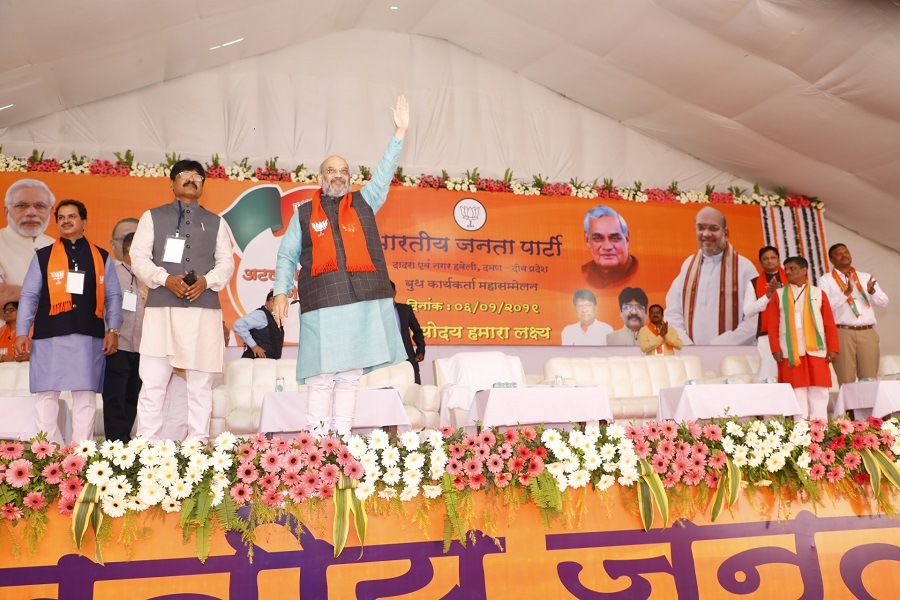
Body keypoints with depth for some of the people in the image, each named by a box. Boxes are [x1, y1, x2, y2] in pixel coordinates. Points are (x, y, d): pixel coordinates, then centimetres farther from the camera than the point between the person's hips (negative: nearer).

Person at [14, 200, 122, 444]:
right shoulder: (43, 256, 11)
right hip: (49, 337, 0)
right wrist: (22, 333, 0)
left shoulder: (102, 258, 11)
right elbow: (29, 296, 8)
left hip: (88, 337, 0)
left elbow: (113, 297, 9)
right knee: (46, 395, 0)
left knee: (85, 396, 1)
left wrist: (113, 330, -1)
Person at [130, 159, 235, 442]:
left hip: (204, 310, 2)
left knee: (201, 386, 4)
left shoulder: (215, 222, 19)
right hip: (162, 309, -1)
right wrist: (166, 279, -13)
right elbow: (138, 257, 5)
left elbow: (226, 262, 12)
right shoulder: (152, 217, 14)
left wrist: (207, 280, -9)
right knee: (152, 384, -4)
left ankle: (199, 445, 9)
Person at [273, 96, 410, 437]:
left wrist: (399, 132, 7)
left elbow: (384, 173, 13)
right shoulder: (304, 214, 16)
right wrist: (281, 292, 2)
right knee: (321, 379, -7)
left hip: (364, 302, 2)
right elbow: (286, 257, 14)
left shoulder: (364, 203, 19)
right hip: (322, 304, -1)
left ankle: (342, 441, 8)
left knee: (350, 377, 3)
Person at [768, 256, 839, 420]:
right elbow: (773, 326, 3)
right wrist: (776, 349, -7)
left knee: (819, 393, 1)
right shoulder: (779, 295, 8)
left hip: (816, 351, 1)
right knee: (797, 393, 0)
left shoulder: (818, 294, 10)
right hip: (791, 353, -1)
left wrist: (832, 348, -2)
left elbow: (830, 324, 6)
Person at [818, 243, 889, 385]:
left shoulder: (866, 277, 17)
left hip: (867, 333, 3)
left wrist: (872, 291, -9)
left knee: (870, 380, 2)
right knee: (846, 381, -5)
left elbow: (883, 303, 11)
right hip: (842, 333, -3)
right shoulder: (826, 280, 5)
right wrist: (846, 292, -20)